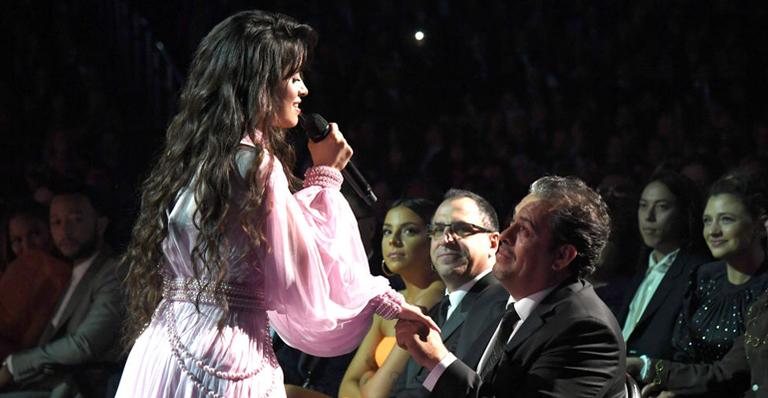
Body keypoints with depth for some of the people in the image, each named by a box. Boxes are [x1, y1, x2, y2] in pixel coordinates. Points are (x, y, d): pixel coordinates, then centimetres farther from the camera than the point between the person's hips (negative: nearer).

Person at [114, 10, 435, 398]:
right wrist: (324, 175, 1)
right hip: (225, 366, -8)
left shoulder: (199, 157, 12)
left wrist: (385, 300, 19)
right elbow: (299, 285, -9)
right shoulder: (254, 163, -13)